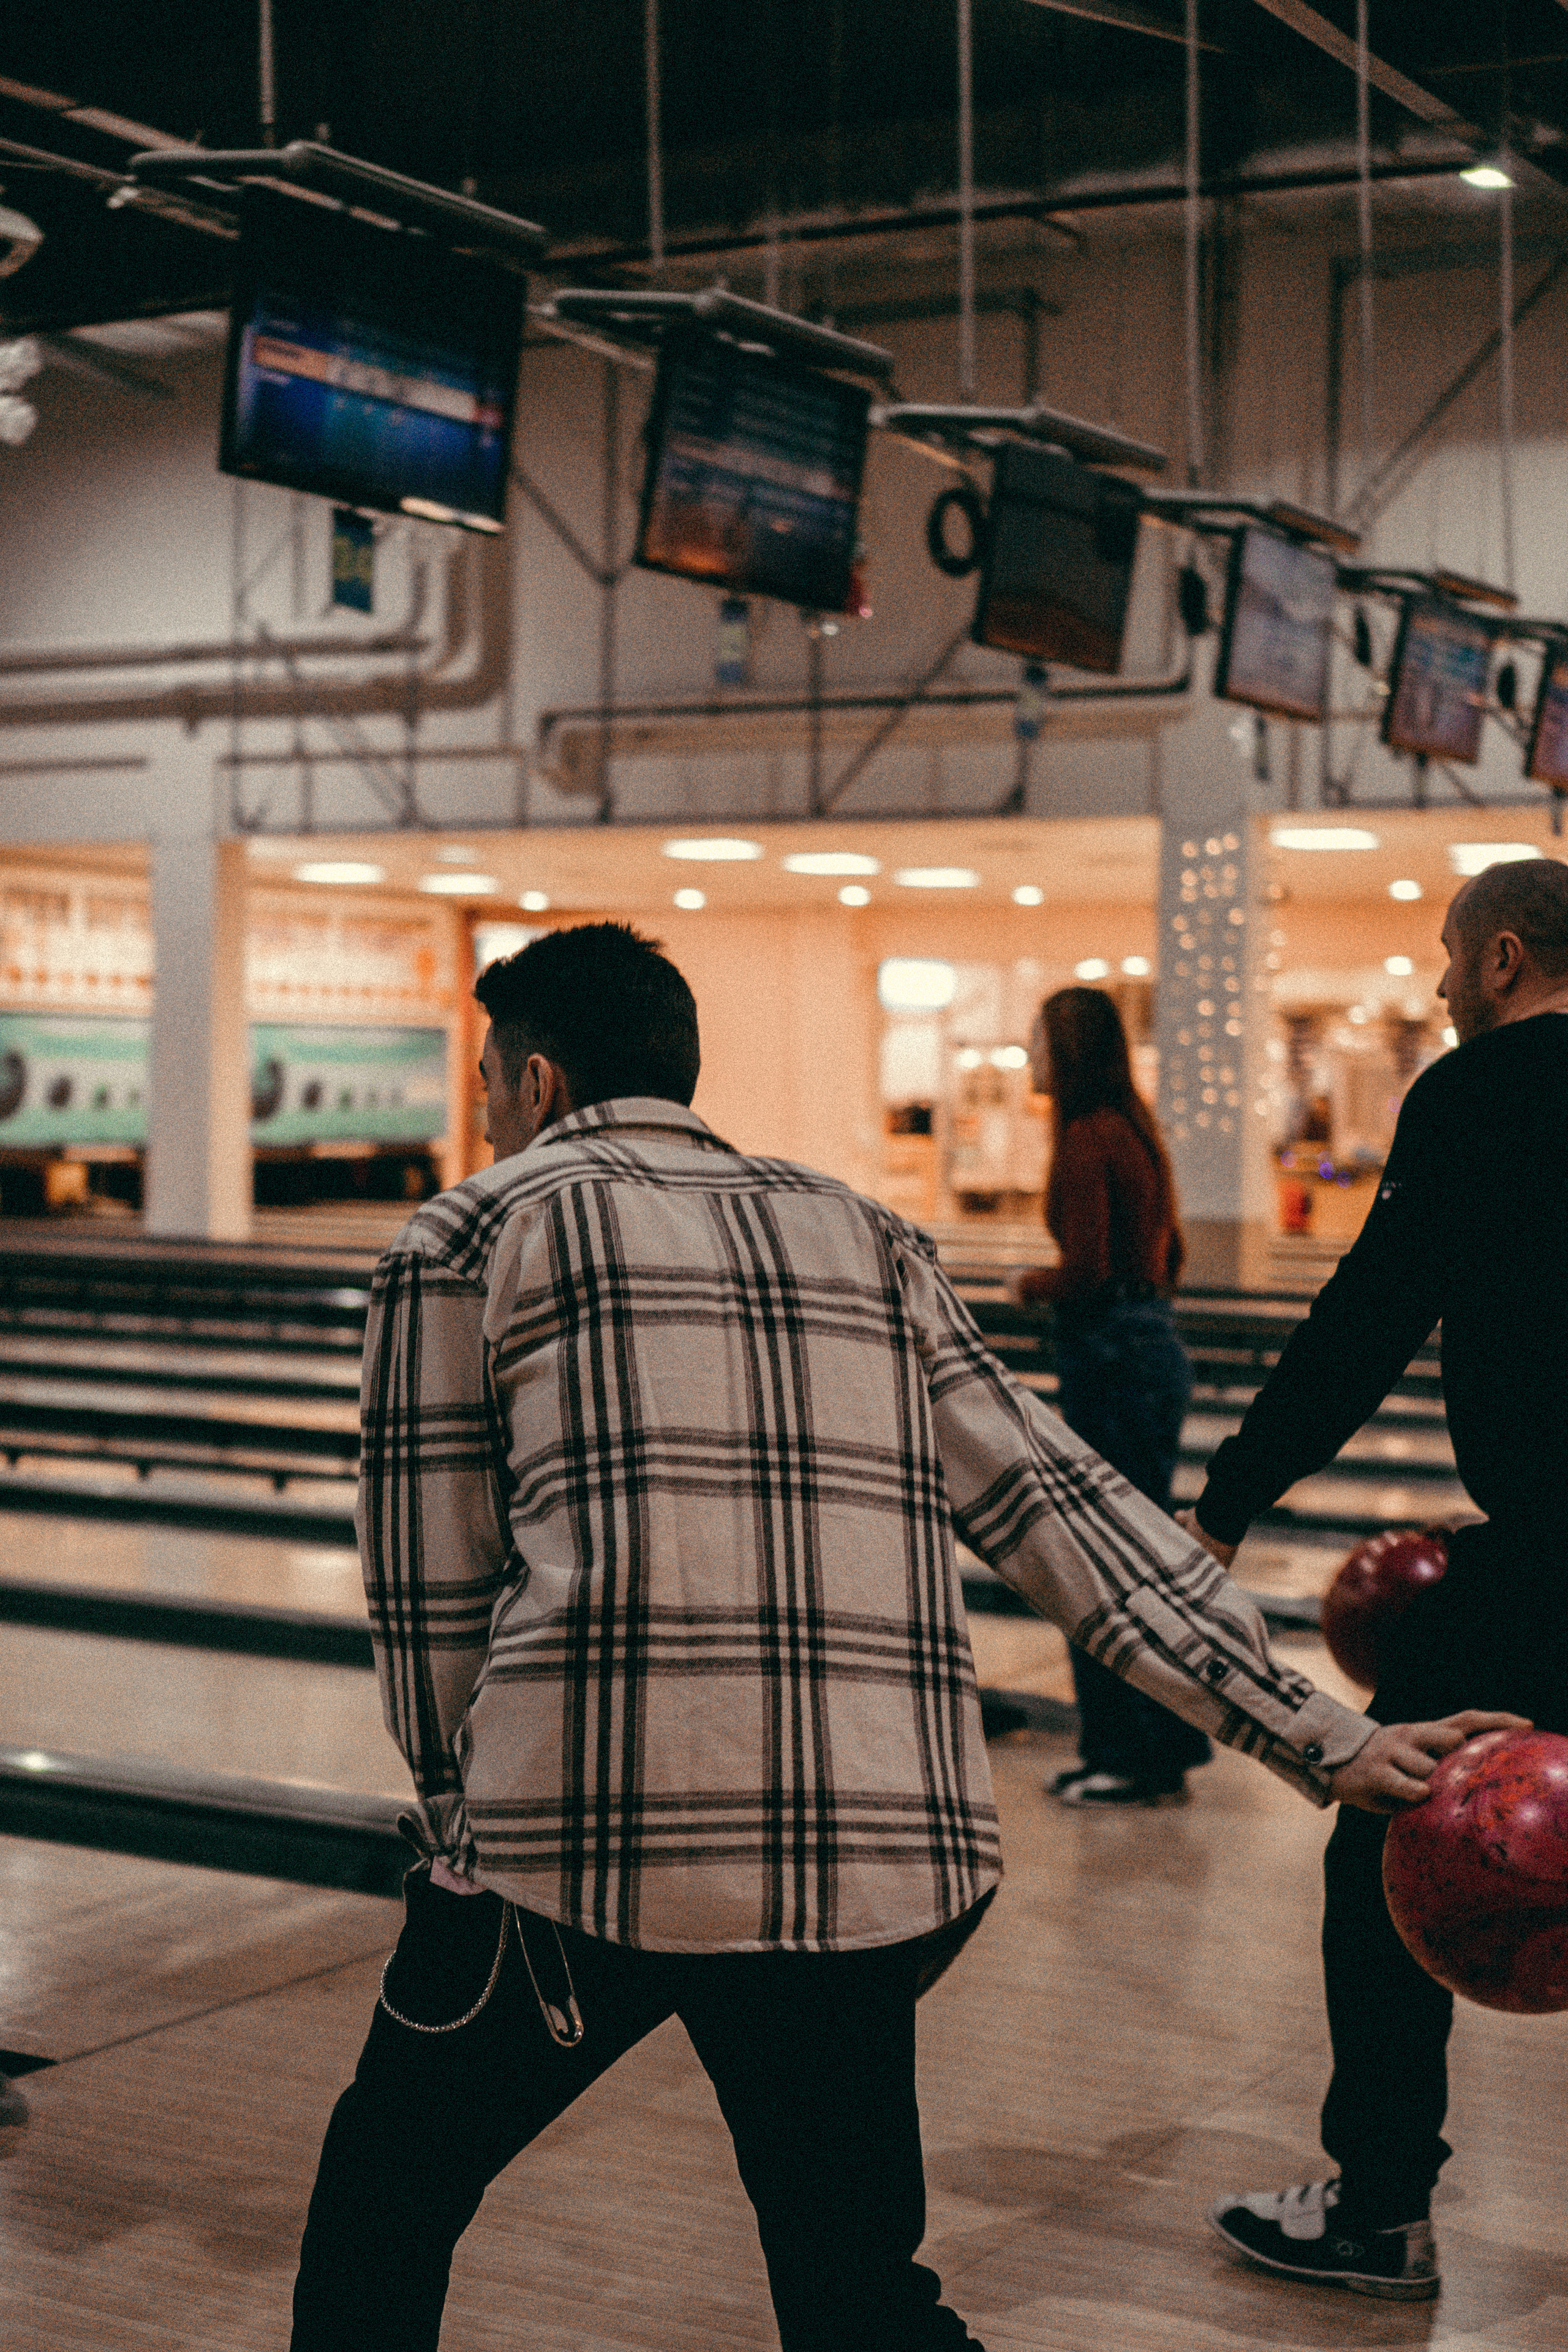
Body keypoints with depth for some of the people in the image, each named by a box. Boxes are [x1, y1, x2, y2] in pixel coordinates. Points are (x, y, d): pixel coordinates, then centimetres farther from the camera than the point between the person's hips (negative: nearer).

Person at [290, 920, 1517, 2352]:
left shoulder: (472, 1237, 10)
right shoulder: (863, 1239, 20)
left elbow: (430, 1598, 7)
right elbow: (1063, 1505, 11)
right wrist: (1324, 1741, 9)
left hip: (597, 1843, -3)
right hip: (882, 1857, 4)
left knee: (389, 2196, 22)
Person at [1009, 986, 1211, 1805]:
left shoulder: (1087, 1140, -16)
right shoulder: (1136, 1130, 12)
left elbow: (1084, 1275, -20)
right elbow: (1170, 1255, 20)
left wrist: (1029, 1284, -2)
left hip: (1111, 1361, -10)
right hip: (1155, 1347, 10)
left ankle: (1127, 1760, 6)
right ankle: (1169, 1745, 23)